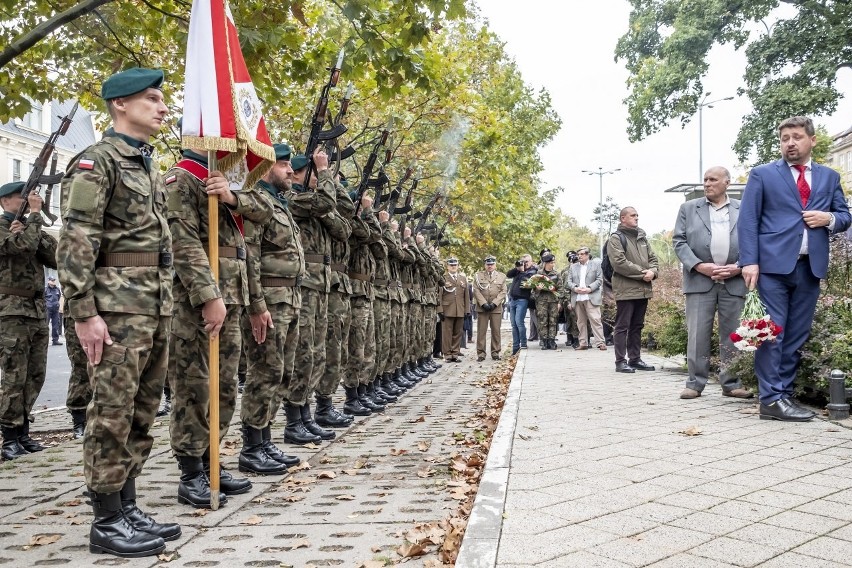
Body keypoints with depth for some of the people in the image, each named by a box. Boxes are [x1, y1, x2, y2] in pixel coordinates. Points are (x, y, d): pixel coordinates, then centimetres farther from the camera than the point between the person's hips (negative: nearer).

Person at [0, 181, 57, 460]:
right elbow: (25, 246, -22)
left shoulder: (29, 228, 17)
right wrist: (35, 214, -11)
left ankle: (23, 431, 19)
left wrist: (24, 233, -5)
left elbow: (55, 257, 4)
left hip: (38, 311, 7)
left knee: (35, 376, 9)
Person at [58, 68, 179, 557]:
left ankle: (128, 507, 22)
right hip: (118, 305, -8)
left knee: (142, 413, 12)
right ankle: (107, 521, 8)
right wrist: (84, 313, -19)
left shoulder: (150, 167, 19)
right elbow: (75, 242, -14)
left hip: (157, 305, 8)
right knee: (113, 413, -2)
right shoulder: (96, 162, -6)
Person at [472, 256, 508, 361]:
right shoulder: (478, 275, 9)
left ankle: (495, 353, 10)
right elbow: (476, 291, 1)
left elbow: (503, 292, 5)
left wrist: (494, 303, -9)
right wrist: (484, 304, -10)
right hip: (482, 307, -1)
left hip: (496, 308, 1)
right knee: (481, 331, -2)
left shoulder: (502, 276, 12)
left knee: (496, 331, 2)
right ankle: (481, 353, 2)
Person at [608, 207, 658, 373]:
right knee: (622, 326, -4)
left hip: (643, 289, 8)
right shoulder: (616, 238, -5)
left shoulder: (642, 237, 19)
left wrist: (652, 271, -5)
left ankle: (635, 359, 19)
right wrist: (643, 273, -15)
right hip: (626, 289, -7)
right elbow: (620, 263, -17)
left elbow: (652, 258, 17)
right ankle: (621, 361, -1)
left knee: (637, 326, 12)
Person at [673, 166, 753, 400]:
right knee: (698, 334, -2)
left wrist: (739, 267, -8)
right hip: (699, 280, -1)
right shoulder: (688, 208, 11)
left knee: (732, 335, 5)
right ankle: (695, 383, 5)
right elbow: (679, 241, 3)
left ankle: (731, 383, 15)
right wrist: (699, 266, -10)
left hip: (734, 282, 1)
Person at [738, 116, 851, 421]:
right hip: (774, 264, -4)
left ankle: (785, 394, 14)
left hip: (810, 267, 4)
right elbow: (747, 221, -2)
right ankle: (771, 399, -4)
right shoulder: (762, 174, 5)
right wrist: (750, 262, -12)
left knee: (797, 335, 6)